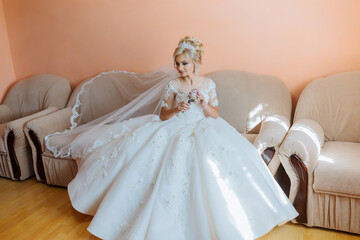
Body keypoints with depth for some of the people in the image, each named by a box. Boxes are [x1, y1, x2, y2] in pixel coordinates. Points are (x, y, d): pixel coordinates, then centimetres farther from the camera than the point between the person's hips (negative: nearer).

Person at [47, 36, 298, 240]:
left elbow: (215, 115, 3)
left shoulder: (208, 84, 3)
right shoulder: (173, 85, 2)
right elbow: (163, 116, 2)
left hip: (203, 129, 0)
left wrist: (205, 105, -15)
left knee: (210, 162, -23)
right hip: (174, 130, 1)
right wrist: (176, 109, -17)